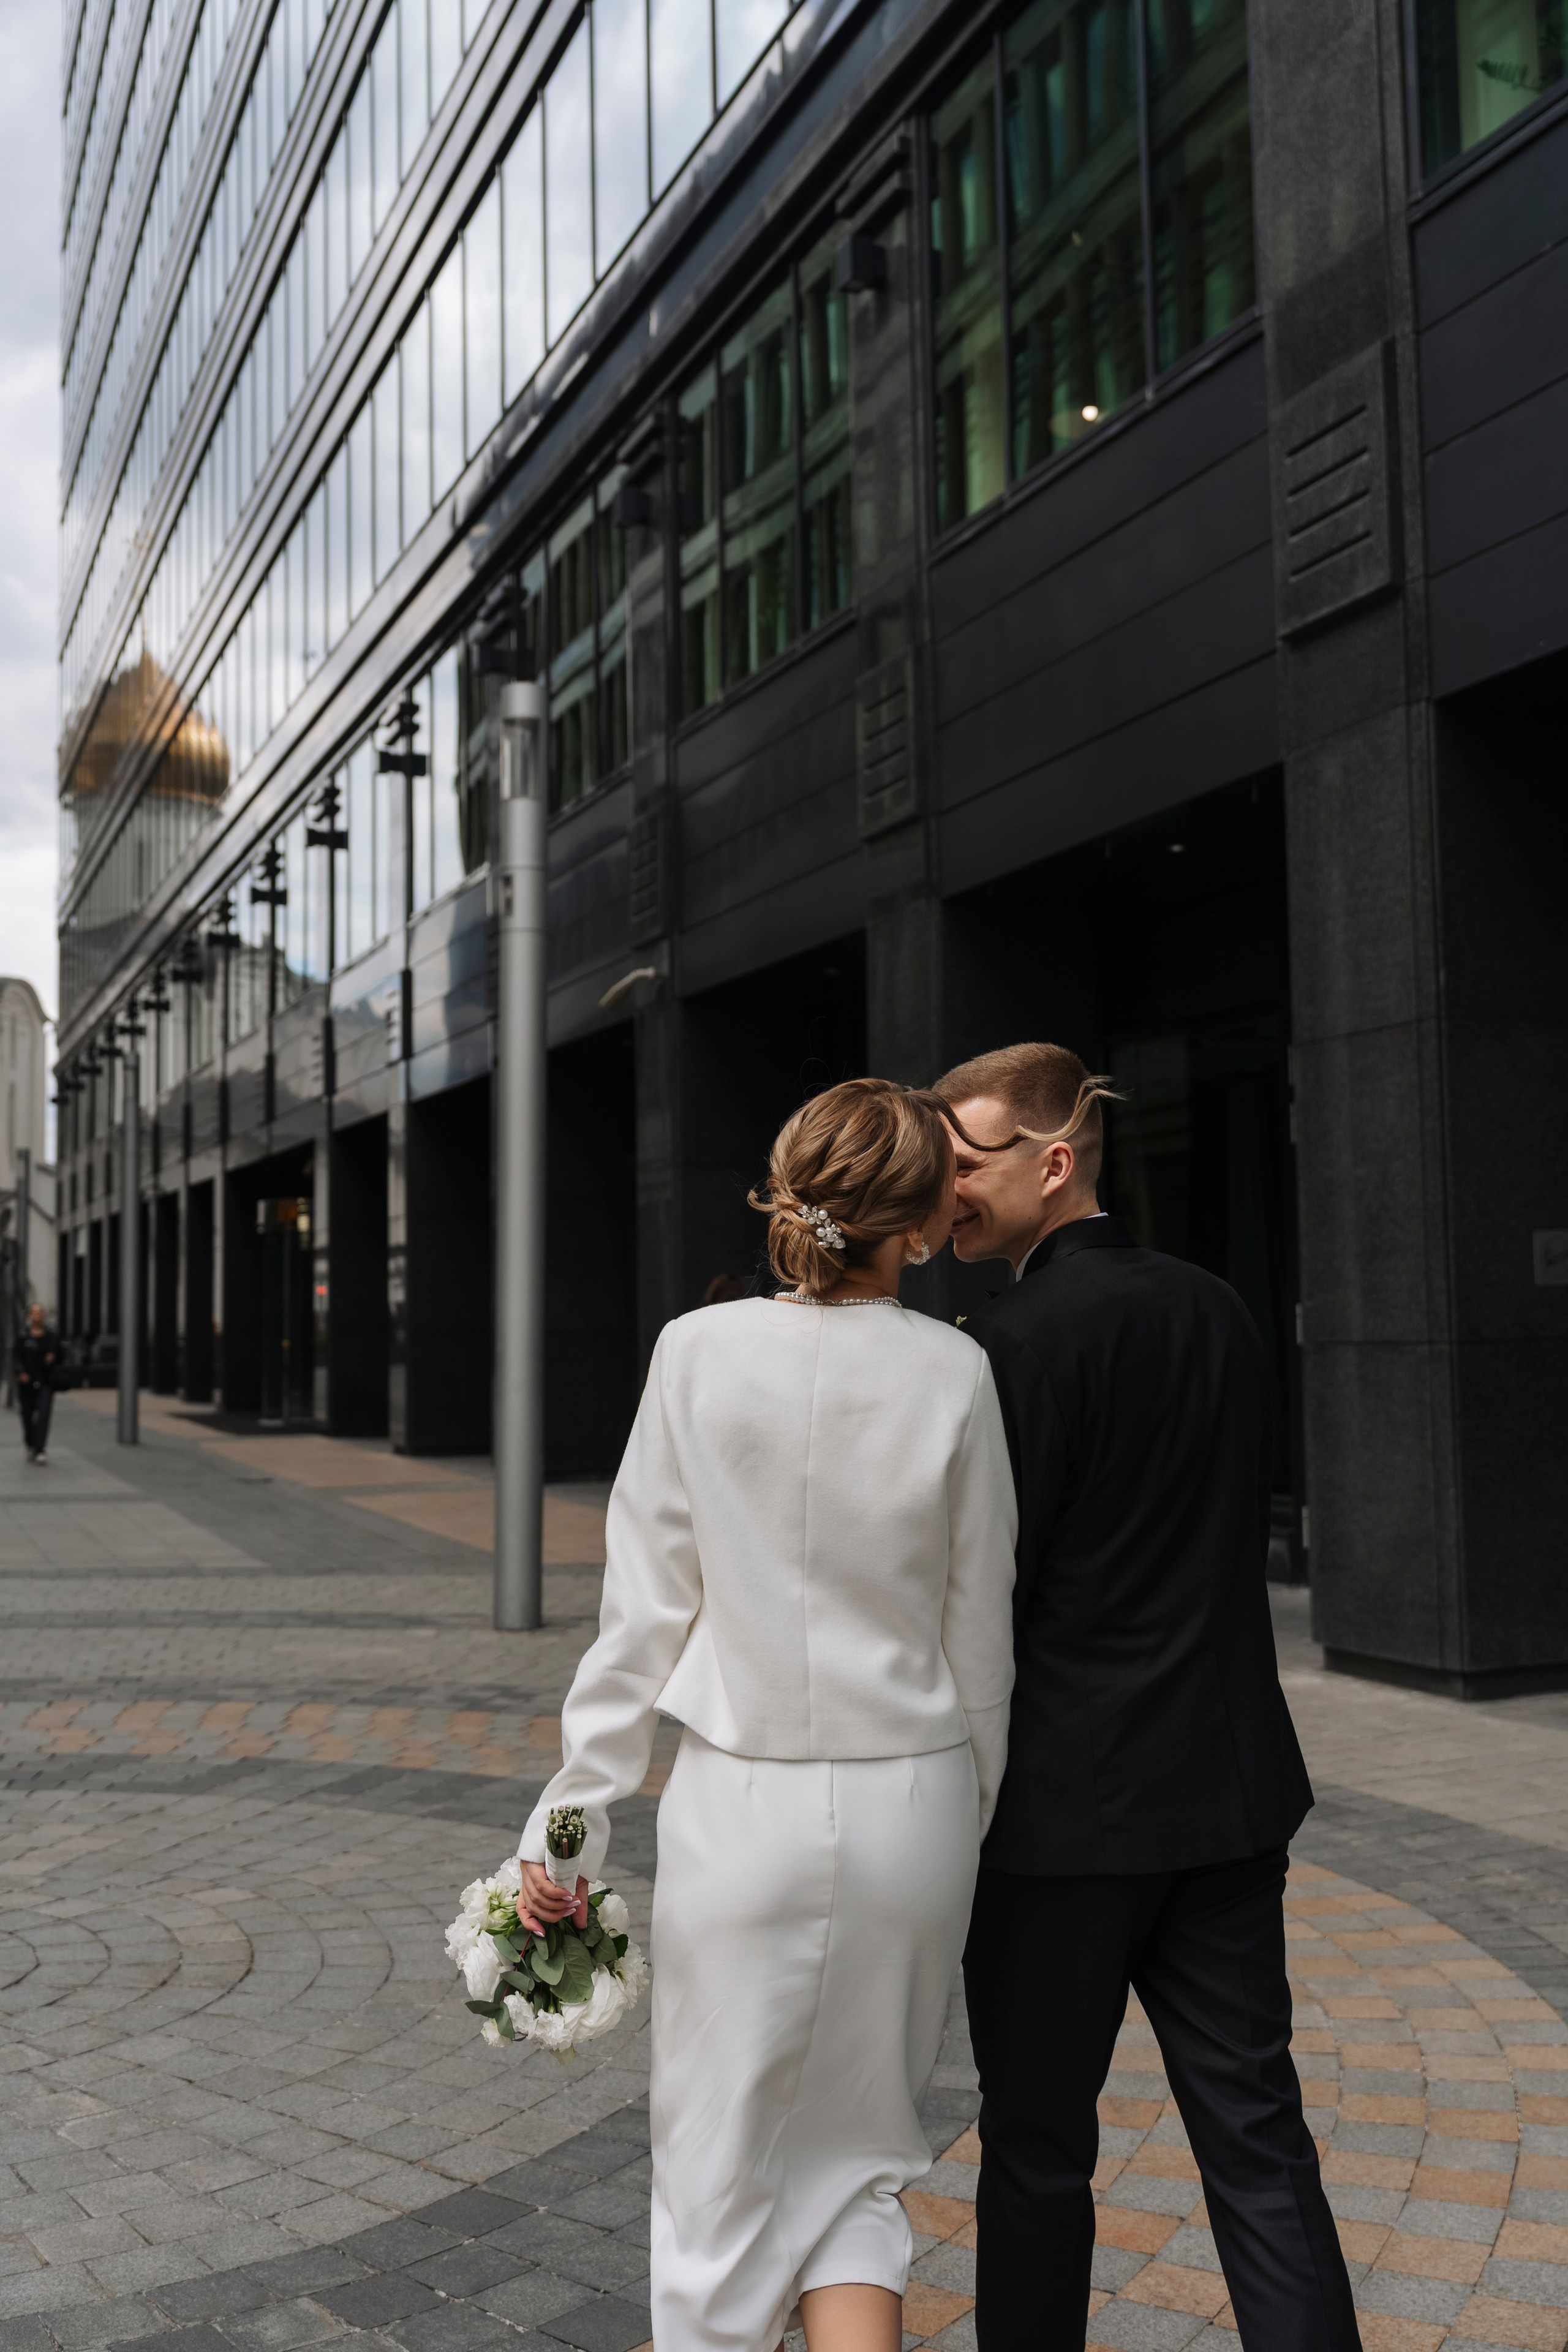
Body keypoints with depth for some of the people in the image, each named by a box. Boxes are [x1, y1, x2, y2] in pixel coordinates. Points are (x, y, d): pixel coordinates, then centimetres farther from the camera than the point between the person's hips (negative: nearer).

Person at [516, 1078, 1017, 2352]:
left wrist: (572, 1818, 1)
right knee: (856, 2157, 20)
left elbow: (644, 1614, -7)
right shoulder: (953, 1373, -7)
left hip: (744, 1805, -1)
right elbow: (977, 1636, 0)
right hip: (912, 1805, 1)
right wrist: (978, 1811, 14)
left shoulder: (701, 1351, -9)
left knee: (721, 2171, 17)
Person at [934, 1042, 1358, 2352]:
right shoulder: (1217, 1311, 6)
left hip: (1067, 1801, -6)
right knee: (1257, 2137, 11)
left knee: (1037, 2143, 10)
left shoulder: (1024, 1336, -16)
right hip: (1228, 1788, 7)